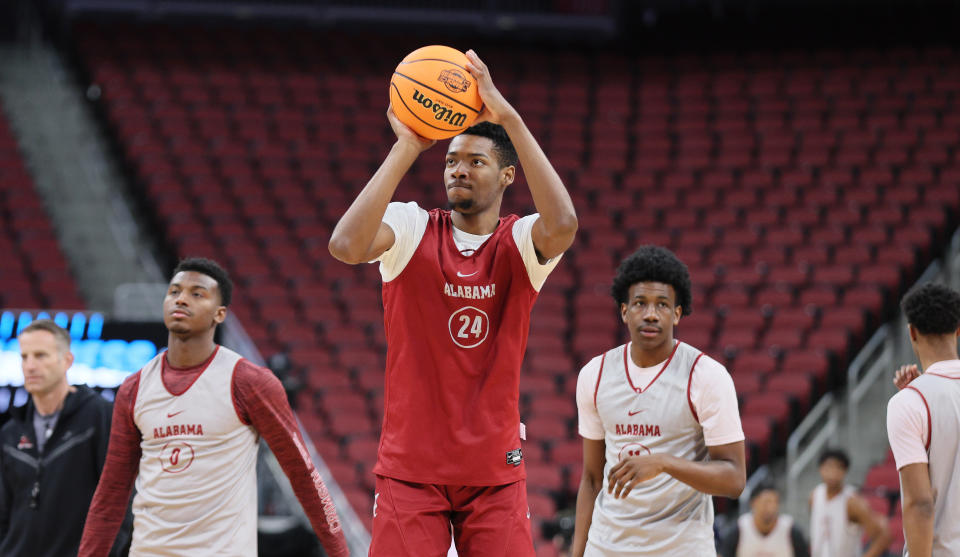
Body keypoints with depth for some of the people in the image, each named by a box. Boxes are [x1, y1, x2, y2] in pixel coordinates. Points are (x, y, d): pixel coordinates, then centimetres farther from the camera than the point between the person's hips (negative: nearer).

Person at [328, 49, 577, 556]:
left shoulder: (519, 242, -2)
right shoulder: (412, 228, -2)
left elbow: (562, 225, -27)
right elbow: (346, 246, -24)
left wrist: (509, 119, -27)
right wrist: (406, 148, -23)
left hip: (495, 471, 1)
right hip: (410, 470, -1)